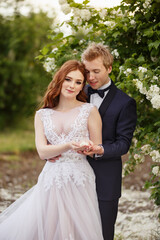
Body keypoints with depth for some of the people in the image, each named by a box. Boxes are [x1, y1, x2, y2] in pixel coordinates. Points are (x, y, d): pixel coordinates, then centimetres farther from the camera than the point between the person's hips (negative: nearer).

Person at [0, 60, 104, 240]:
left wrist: (88, 148, -17)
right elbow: (42, 152, 0)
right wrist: (69, 146, -17)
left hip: (79, 181, -2)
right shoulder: (42, 115, 11)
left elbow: (98, 148, 6)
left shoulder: (89, 111, 5)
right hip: (51, 180, 2)